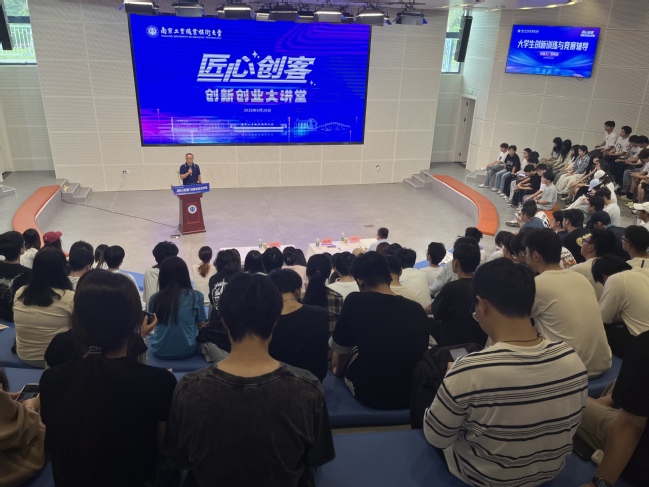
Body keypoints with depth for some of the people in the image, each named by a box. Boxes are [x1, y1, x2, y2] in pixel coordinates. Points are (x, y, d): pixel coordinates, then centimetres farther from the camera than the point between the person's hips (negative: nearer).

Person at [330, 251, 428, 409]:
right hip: (415, 394, 3)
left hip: (371, 395, -3)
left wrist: (339, 370, 26)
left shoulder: (355, 302, -13)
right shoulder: (417, 308, -3)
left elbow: (340, 348, 2)